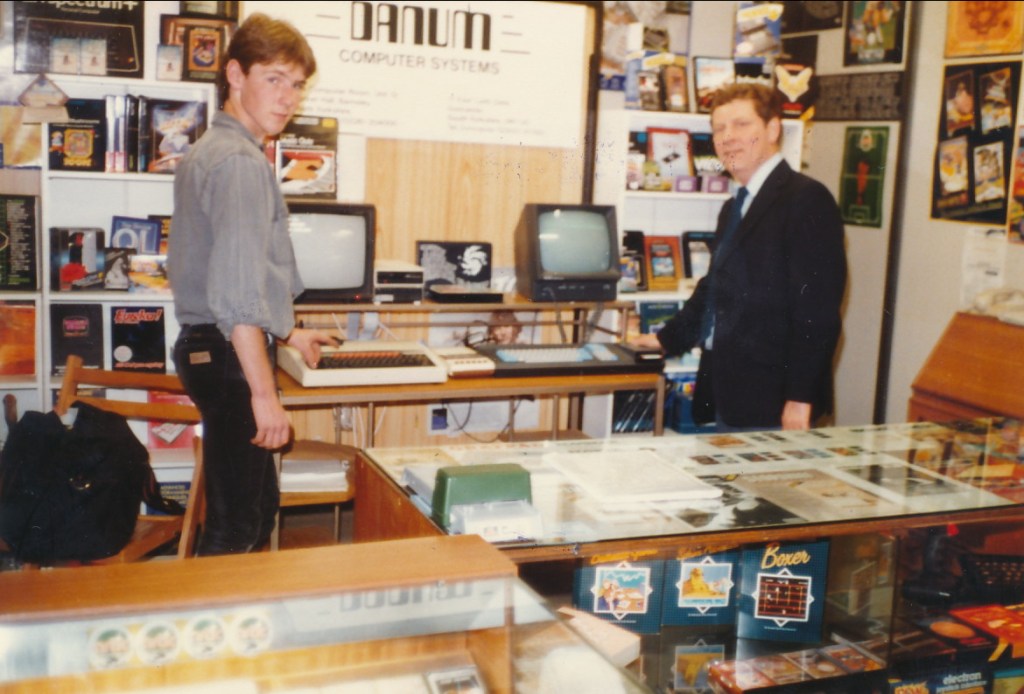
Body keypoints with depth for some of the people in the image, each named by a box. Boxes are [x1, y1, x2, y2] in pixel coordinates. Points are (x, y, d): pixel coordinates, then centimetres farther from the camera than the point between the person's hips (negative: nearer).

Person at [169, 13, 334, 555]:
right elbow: (237, 291, -25)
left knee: (259, 505, 20)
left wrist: (286, 333, 30)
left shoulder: (208, 150, 16)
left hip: (207, 346, 11)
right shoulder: (240, 162, -17)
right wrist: (264, 392, -24)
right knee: (238, 525, -4)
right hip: (230, 355, -11)